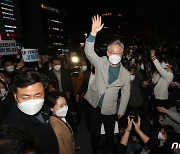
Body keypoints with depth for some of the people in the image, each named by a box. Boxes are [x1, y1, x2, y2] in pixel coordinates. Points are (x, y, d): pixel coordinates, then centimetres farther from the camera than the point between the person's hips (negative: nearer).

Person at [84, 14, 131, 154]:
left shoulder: (126, 74, -7)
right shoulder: (101, 63, -9)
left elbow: (125, 94, 0)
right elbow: (89, 51, -23)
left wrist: (121, 111, 2)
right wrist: (93, 33, -37)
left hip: (110, 109, 0)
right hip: (95, 104, 1)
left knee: (110, 133, 17)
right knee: (95, 131, 18)